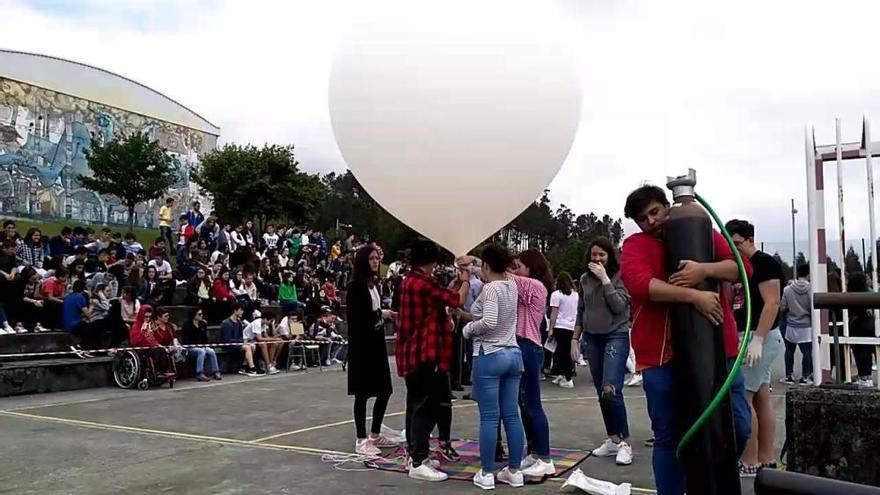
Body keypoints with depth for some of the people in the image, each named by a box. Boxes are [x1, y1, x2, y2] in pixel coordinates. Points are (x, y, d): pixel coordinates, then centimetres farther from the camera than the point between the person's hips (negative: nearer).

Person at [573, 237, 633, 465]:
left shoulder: (620, 276, -5)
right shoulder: (585, 279, 8)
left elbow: (618, 306, -16)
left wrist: (604, 278, -17)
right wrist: (575, 338, 13)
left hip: (616, 337, -5)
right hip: (592, 339, 5)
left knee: (610, 391, -16)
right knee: (601, 393, 7)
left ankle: (624, 442, -5)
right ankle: (612, 439, 18)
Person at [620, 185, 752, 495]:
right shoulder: (636, 245, 2)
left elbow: (741, 267, 1)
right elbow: (639, 283, -18)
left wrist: (705, 270, -19)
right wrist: (693, 296, -25)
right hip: (663, 355, -3)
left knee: (738, 427, 8)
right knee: (669, 437, 5)